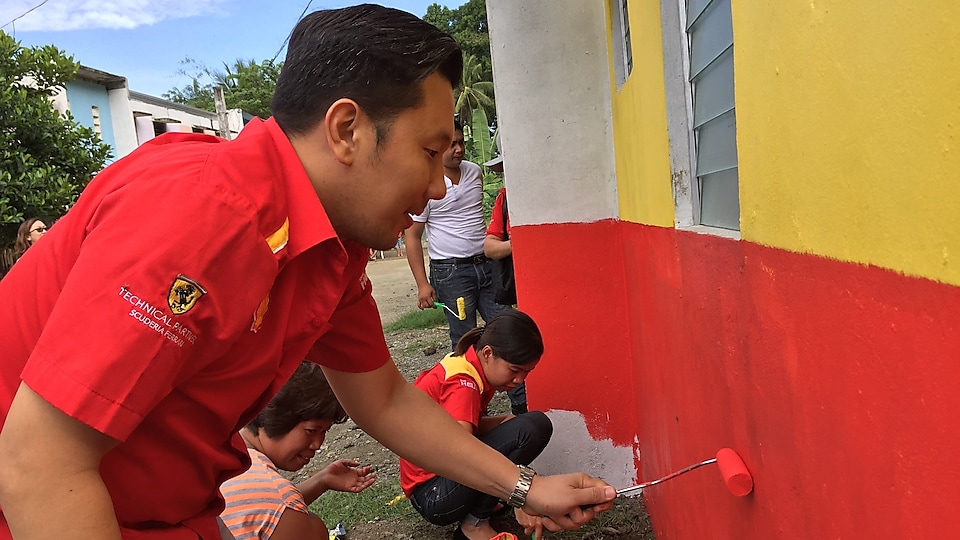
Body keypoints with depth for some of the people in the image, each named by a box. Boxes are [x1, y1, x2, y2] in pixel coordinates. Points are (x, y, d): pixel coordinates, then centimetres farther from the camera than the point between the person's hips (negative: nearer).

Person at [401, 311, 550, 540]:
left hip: (447, 474, 9)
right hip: (432, 494, -9)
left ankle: (480, 502, 6)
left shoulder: (471, 364, 3)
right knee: (530, 429, -22)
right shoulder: (462, 383, -25)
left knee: (539, 423, 7)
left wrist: (506, 421, -7)